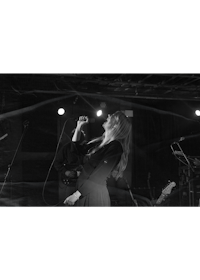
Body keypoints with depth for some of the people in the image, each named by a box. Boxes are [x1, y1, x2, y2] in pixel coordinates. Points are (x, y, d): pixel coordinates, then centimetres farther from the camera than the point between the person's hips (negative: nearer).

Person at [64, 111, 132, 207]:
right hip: (84, 193, 8)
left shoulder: (115, 146, -15)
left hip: (95, 195, -8)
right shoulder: (99, 142, 9)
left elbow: (98, 176, -19)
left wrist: (77, 194, -19)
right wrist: (78, 127, 16)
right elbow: (77, 149, 22)